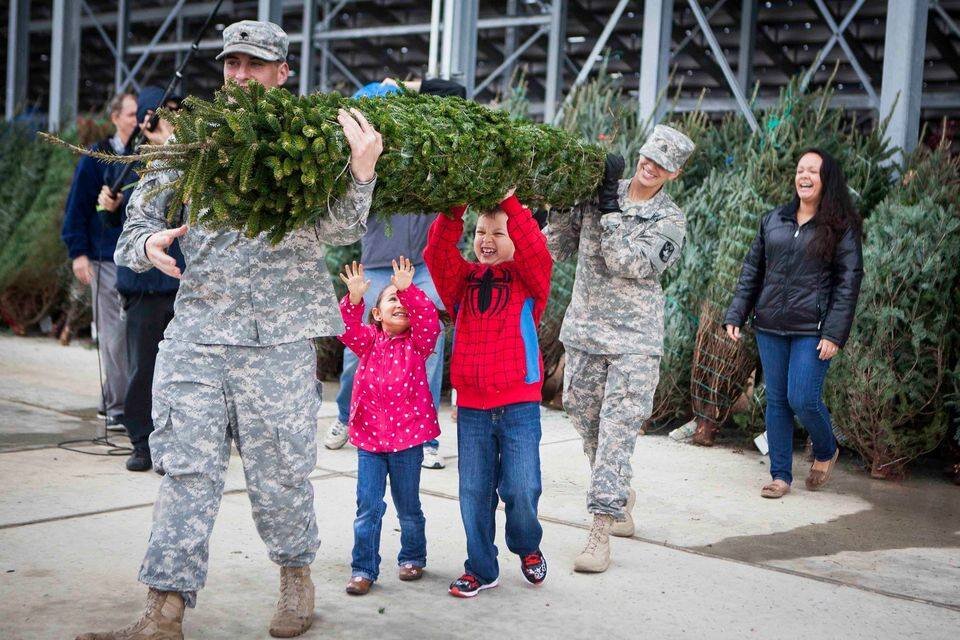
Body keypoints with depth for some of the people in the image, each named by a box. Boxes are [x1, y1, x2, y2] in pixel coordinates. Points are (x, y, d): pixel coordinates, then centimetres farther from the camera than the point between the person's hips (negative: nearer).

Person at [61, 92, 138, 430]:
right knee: (114, 333, -1)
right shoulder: (97, 158, 1)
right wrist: (78, 252, -6)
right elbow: (77, 207, 1)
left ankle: (112, 400, 16)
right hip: (107, 259, -3)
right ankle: (117, 406, 5)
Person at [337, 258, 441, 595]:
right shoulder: (369, 341, 6)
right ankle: (363, 568, 10)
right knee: (368, 507, 1)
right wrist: (354, 299, -30)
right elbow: (347, 329, -12)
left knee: (407, 505, 12)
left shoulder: (417, 342, 1)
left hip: (408, 434, -1)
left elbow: (429, 320, -18)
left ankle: (413, 556, 32)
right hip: (368, 434, 1)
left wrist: (408, 290, -31)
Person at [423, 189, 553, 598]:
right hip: (471, 407, 3)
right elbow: (437, 254, -8)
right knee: (474, 493, 8)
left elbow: (536, 252, -19)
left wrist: (510, 203, -24)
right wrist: (453, 211, -21)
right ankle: (481, 569, 23)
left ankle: (528, 549, 27)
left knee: (521, 490, -3)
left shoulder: (528, 278, 1)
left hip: (519, 405, -3)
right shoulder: (463, 279, 8)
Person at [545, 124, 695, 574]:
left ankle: (601, 532, -10)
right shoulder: (595, 194, 7)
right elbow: (558, 248, 10)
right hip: (584, 330, 4)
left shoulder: (669, 220, -1)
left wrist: (610, 208, -18)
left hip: (634, 339, -4)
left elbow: (628, 263, -17)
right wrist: (563, 204, -4)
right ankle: (621, 501, 33)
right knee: (586, 420, 12)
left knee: (617, 430, -10)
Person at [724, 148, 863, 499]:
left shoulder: (841, 227, -1)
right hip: (770, 326, 4)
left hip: (812, 330, -4)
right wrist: (735, 315, 7)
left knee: (803, 399, -8)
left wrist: (834, 333, -12)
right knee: (776, 400, 6)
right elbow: (752, 270, 15)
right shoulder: (773, 220, 11)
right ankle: (780, 475, 15)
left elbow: (849, 281, -4)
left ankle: (826, 451, 22)